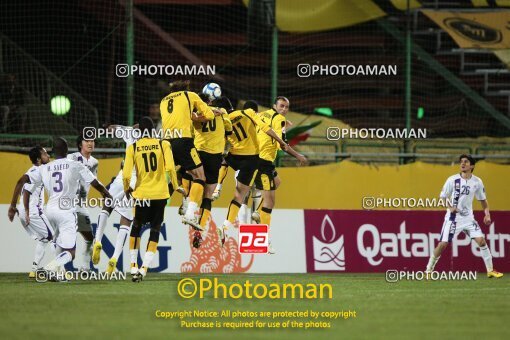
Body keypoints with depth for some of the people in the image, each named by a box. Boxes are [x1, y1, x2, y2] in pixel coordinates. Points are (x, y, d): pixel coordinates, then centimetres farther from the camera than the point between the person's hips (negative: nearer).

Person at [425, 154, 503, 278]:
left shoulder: (477, 182, -1)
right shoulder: (452, 180, -9)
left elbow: (482, 199, 12)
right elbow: (442, 196, 0)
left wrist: (487, 214, 1)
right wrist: (450, 207, -17)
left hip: (468, 218, 3)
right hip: (453, 217, -3)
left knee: (481, 240, -8)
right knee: (443, 244, -9)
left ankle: (490, 270, 5)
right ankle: (428, 270, 3)